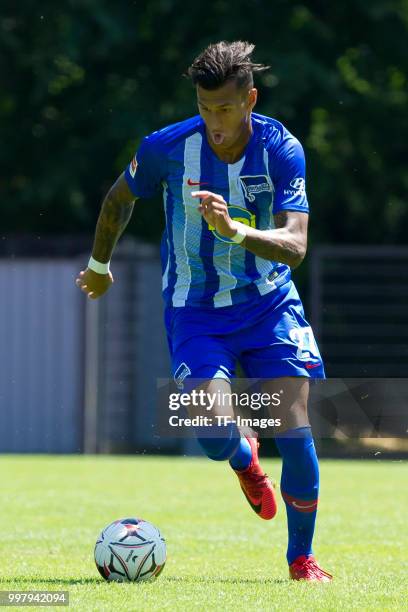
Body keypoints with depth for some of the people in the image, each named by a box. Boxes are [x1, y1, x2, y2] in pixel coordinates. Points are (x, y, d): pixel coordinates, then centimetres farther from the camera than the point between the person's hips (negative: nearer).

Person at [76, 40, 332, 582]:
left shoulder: (283, 151, -15)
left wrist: (234, 230, -41)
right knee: (215, 436, -19)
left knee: (294, 428, -12)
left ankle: (302, 557, 8)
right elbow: (119, 199, 7)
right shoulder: (167, 147, -15)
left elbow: (295, 246, -24)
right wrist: (99, 265, 21)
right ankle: (245, 458, 22)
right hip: (195, 311, 0)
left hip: (269, 303, 1)